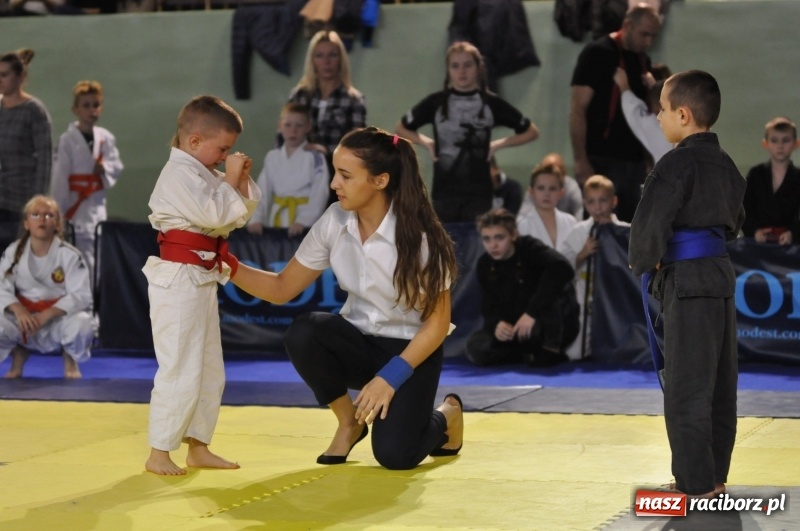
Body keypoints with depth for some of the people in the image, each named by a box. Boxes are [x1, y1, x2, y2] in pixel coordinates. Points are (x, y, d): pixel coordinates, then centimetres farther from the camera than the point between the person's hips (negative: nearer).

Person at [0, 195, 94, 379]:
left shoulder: (70, 255, -14)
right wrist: (19, 311, -28)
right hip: (24, 316, 2)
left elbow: (81, 295, -18)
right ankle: (18, 354, 13)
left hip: (60, 317, -2)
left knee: (82, 325, -36)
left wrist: (46, 315, -30)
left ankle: (70, 360, 3)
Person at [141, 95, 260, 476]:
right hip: (178, 279, -10)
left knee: (210, 371, 15)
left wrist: (242, 181, 4)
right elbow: (213, 214, -24)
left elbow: (237, 216, 18)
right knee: (180, 371, -10)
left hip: (203, 280, 10)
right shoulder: (179, 174, -15)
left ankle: (197, 446, 23)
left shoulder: (203, 174, 15)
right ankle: (158, 454, -3)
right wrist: (229, 179, -12)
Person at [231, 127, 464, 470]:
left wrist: (390, 377, -23)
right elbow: (281, 289, -2)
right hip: (359, 343, 4)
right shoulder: (335, 222, -9)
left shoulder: (418, 235, -22)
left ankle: (445, 416, 15)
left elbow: (437, 322, -15)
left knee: (394, 454, -23)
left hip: (410, 351, -4)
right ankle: (349, 421, -1)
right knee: (303, 334, -29)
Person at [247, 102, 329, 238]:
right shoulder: (272, 157, 7)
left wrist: (303, 221, -21)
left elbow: (319, 193, -12)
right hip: (277, 222, 4)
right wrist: (256, 219, -8)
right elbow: (262, 191, 4)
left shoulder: (315, 157, -7)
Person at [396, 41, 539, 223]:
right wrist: (426, 142, 4)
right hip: (444, 189, 1)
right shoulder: (436, 102, 5)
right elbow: (401, 128, 18)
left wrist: (499, 144, 1)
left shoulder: (492, 103, 3)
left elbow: (531, 132, 11)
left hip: (478, 191, -1)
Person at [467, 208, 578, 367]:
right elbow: (488, 307, 0)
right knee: (476, 347, -22)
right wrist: (496, 323, -27)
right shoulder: (484, 265, -3)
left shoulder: (529, 248, -20)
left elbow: (563, 268, -40)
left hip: (553, 327, -4)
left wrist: (532, 312, -43)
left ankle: (552, 349, -17)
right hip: (513, 330, 4)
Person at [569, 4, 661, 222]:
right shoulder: (597, 53, -7)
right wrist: (580, 160, -17)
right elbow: (577, 109, -11)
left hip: (634, 160, 7)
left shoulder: (643, 60, 13)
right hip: (602, 160, -7)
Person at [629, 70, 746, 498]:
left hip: (687, 283, -9)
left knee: (686, 390, -4)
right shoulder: (725, 165, 11)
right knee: (720, 386, 14)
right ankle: (714, 476, 22)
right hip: (721, 274, 9)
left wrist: (643, 261, 1)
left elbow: (650, 224, -17)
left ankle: (697, 485, -1)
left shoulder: (677, 165, -15)